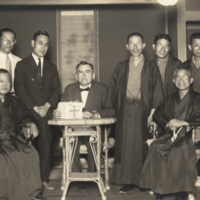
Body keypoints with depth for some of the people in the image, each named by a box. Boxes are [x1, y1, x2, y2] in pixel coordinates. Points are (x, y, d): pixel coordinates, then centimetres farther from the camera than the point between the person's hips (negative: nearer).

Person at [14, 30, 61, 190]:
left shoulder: (51, 68, 19)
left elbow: (56, 90, 11)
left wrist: (47, 106, -6)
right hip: (29, 113, -3)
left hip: (47, 113, 3)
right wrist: (35, 108, -9)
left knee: (46, 146, -1)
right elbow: (20, 90, -2)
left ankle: (44, 179, 6)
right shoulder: (22, 65, 7)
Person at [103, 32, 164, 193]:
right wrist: (112, 111, 0)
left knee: (143, 146, 0)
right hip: (125, 112, 2)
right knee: (125, 145, 0)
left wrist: (152, 113, -9)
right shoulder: (121, 68, 12)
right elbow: (113, 91, 10)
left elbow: (157, 91, 2)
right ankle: (128, 180, 6)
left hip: (143, 111, -2)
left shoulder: (151, 68, 7)